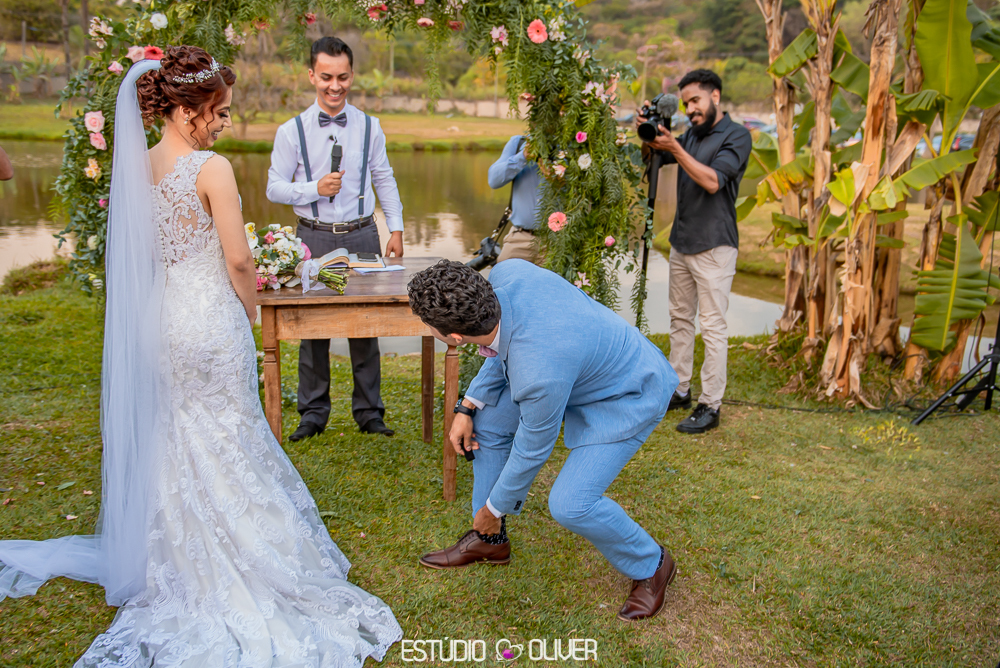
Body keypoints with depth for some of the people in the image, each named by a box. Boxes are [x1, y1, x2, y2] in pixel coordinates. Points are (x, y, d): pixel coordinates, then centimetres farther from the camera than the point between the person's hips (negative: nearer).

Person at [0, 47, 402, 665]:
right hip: (211, 319, -7)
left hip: (160, 315, 7)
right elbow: (238, 260, -16)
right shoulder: (211, 168, -18)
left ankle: (183, 561, 35)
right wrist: (250, 311, 2)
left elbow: (146, 250, 10)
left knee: (175, 438, 19)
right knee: (226, 440, 8)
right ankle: (234, 566, 22)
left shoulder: (139, 164, 4)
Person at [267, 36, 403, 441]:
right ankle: (313, 412, 18)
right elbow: (275, 188, 2)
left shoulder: (369, 127, 7)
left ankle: (369, 411, 17)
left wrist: (396, 229, 6)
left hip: (362, 235, 1)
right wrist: (315, 188, -14)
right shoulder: (292, 131, 1)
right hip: (314, 238, -1)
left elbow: (385, 180, 12)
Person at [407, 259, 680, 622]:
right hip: (590, 359, 9)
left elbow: (532, 450, -21)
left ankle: (651, 565, 13)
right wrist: (468, 406, -2)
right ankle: (489, 541, 26)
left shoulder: (539, 375, -41)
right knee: (489, 421, 8)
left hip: (628, 395, -8)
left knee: (569, 505, -18)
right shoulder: (505, 274, -23)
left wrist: (494, 509, -3)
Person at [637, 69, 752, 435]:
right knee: (680, 319, 12)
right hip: (681, 241, 8)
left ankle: (710, 405, -1)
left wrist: (675, 147, -22)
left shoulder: (737, 136, -7)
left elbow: (712, 181, -19)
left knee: (713, 326, -5)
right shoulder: (691, 134, 15)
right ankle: (679, 390, 23)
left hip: (714, 245, -8)